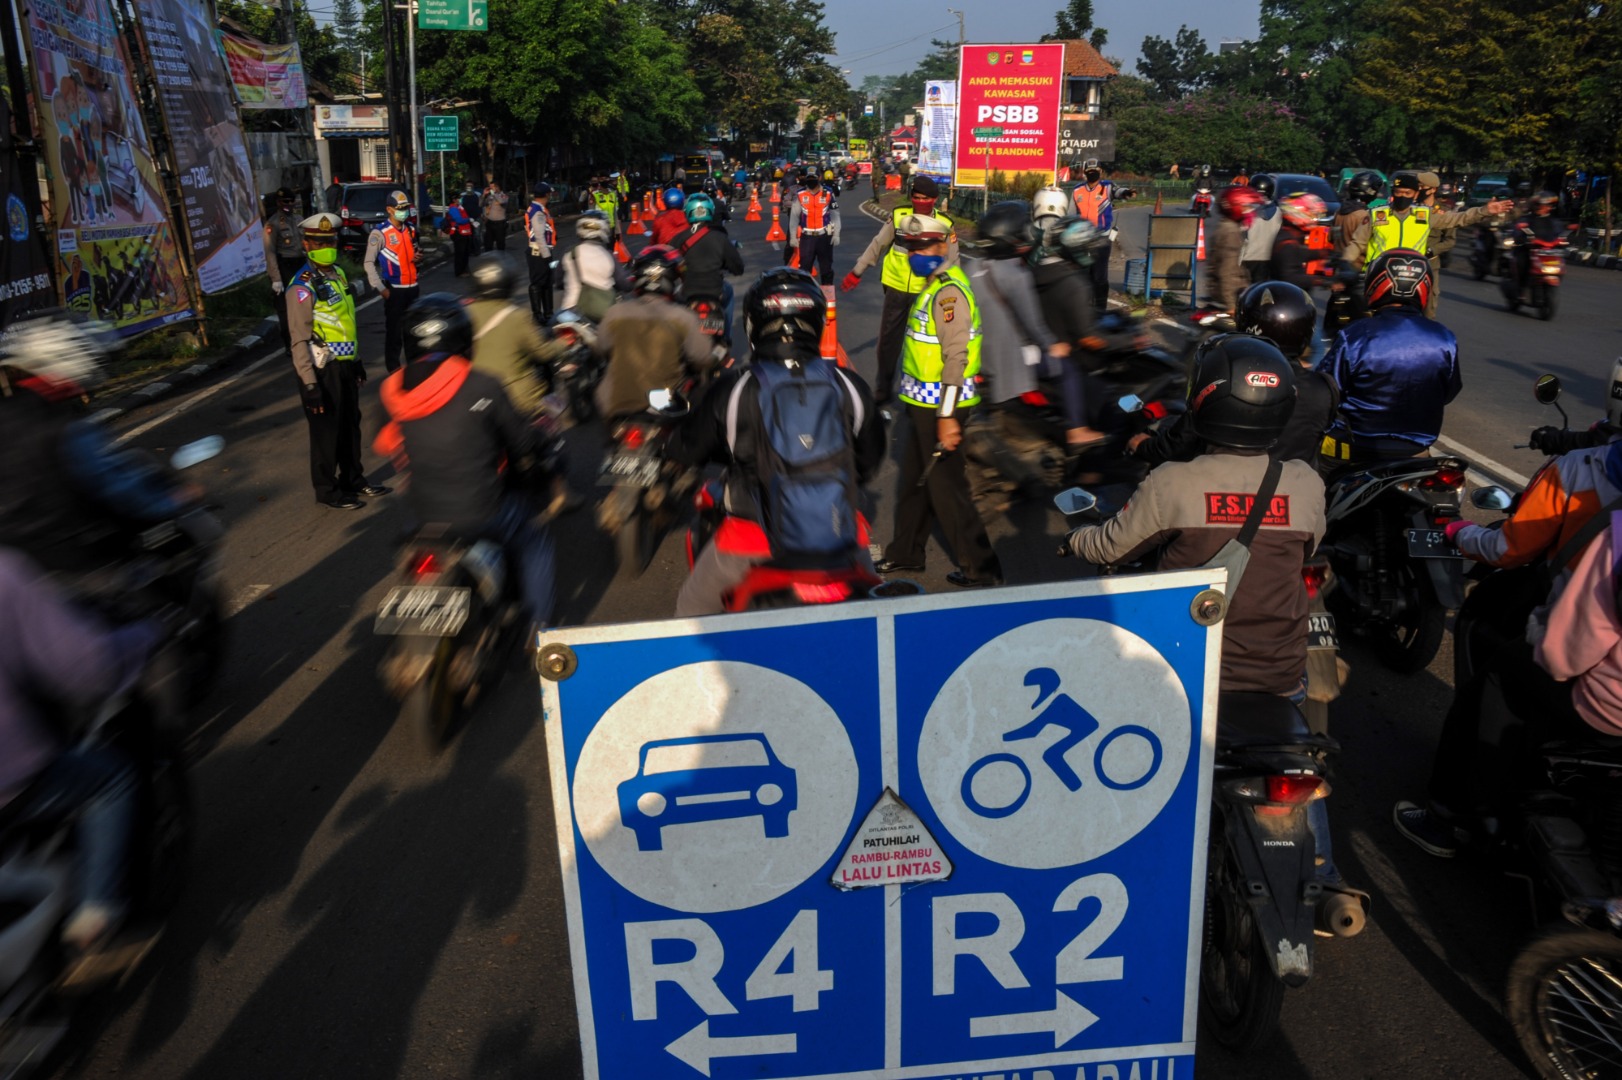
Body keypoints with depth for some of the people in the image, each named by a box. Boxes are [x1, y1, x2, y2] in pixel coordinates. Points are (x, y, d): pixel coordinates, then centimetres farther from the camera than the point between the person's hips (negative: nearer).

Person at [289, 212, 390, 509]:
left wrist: (357, 359, 22)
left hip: (345, 365, 8)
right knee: (326, 431, 4)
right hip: (322, 370, -8)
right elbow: (300, 340, -20)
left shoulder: (338, 274, 9)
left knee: (351, 425, 19)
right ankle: (327, 490, 18)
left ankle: (353, 479, 35)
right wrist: (310, 385, -22)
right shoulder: (302, 287, -18)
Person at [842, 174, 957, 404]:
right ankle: (882, 389, 26)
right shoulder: (898, 215, -6)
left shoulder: (946, 224, -7)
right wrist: (857, 272, 6)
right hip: (896, 289, 1)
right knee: (888, 341, 11)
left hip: (927, 294, -1)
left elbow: (951, 262, 3)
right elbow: (878, 245, 4)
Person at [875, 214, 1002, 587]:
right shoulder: (935, 284, 12)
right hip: (923, 403, 10)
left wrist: (947, 416, -27)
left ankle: (980, 567, 8)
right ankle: (906, 552, 34)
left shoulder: (949, 291, -19)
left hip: (940, 405, -10)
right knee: (915, 477, 19)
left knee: (945, 485, -2)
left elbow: (956, 357, -25)